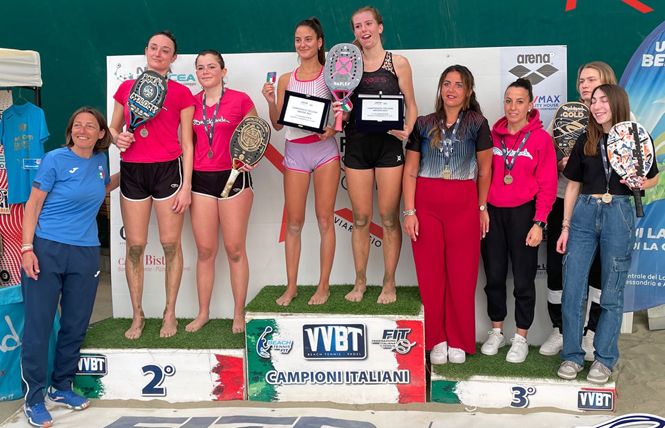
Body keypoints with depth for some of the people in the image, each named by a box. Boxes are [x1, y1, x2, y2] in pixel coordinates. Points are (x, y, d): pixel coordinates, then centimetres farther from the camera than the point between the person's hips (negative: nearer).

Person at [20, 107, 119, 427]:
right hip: (46, 249, -5)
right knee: (38, 325, -3)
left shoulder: (100, 160, 9)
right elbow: (33, 204, -5)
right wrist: (27, 248, -13)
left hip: (85, 254, 5)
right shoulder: (55, 159, -6)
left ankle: (60, 388, 28)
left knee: (76, 325, 11)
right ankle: (34, 399, 8)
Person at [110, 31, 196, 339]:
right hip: (132, 171, 3)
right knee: (135, 246, 3)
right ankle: (137, 315, 15)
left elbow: (187, 143, 1)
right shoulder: (126, 87, 10)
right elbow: (112, 128, 19)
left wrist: (186, 186, -5)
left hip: (168, 170, -2)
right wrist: (117, 138, -6)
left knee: (170, 243, -1)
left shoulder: (181, 93, 2)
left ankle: (170, 313, 13)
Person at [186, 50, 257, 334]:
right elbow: (187, 143, 16)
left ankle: (239, 314, 11)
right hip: (201, 180, 3)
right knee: (205, 250, 6)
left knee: (235, 249, 1)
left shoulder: (241, 100, -2)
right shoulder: (191, 103, 9)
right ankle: (203, 313, 16)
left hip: (233, 178, -3)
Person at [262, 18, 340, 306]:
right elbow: (277, 124, 9)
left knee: (325, 220, 0)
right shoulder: (286, 80, 9)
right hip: (294, 151, 3)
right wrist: (271, 102, -8)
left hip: (324, 150, -2)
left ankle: (324, 286, 8)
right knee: (293, 223, 4)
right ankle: (291, 286, 12)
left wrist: (334, 129, -19)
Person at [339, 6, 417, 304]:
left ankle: (389, 284, 12)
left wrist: (406, 132, -13)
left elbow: (411, 106, 5)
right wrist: (340, 112, -11)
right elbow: (345, 114, 12)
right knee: (360, 218, 6)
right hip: (357, 147, 2)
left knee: (389, 218, 1)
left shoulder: (398, 63, 2)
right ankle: (360, 282, 18)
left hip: (388, 146, -2)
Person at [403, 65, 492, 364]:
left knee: (462, 275, 1)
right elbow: (410, 171, 4)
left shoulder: (477, 124, 3)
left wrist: (482, 208, 5)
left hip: (464, 205, -1)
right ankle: (436, 340, 15)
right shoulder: (424, 124, 6)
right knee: (430, 274, 3)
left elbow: (485, 170, 7)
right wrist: (409, 211, -3)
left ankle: (458, 341, 14)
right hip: (426, 205, 1)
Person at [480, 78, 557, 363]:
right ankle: (496, 331, 27)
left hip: (523, 214, -3)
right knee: (494, 275, 11)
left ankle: (521, 338, 18)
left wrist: (539, 223, -11)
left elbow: (547, 185, -6)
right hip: (492, 212, 3)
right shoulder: (493, 135, 5)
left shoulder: (541, 138, -5)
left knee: (523, 280, 4)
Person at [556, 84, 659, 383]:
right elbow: (573, 185, 11)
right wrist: (565, 227, 7)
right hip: (584, 213, 3)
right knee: (572, 289, 0)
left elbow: (653, 178, 12)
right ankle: (572, 355, 13)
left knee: (612, 293, 4)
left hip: (618, 215, -2)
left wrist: (640, 184, -11)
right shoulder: (586, 141, 8)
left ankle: (604, 359, 15)